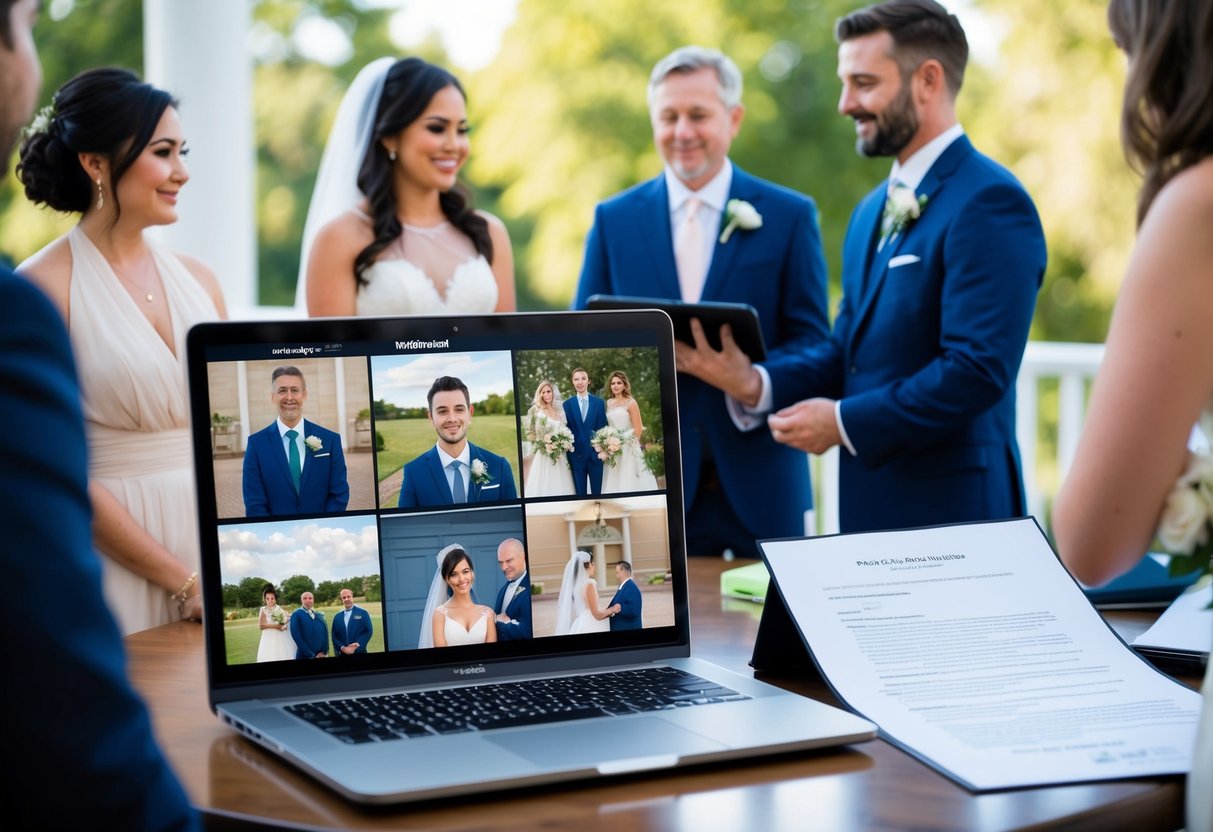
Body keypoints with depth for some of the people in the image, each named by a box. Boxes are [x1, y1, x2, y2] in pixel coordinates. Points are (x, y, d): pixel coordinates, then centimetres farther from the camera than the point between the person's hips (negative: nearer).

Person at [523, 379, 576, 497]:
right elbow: (530, 434, -1)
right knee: (543, 486, -5)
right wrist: (543, 439, -15)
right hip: (543, 456, -3)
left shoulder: (560, 410, 10)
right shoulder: (535, 410, -1)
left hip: (560, 457, 3)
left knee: (560, 486, 3)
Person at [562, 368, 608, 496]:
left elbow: (603, 428, 5)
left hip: (596, 453, 0)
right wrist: (567, 455, -1)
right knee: (580, 493, 6)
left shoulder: (599, 402, 6)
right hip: (576, 455, 0)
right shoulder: (567, 404, 5)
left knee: (597, 492, 5)